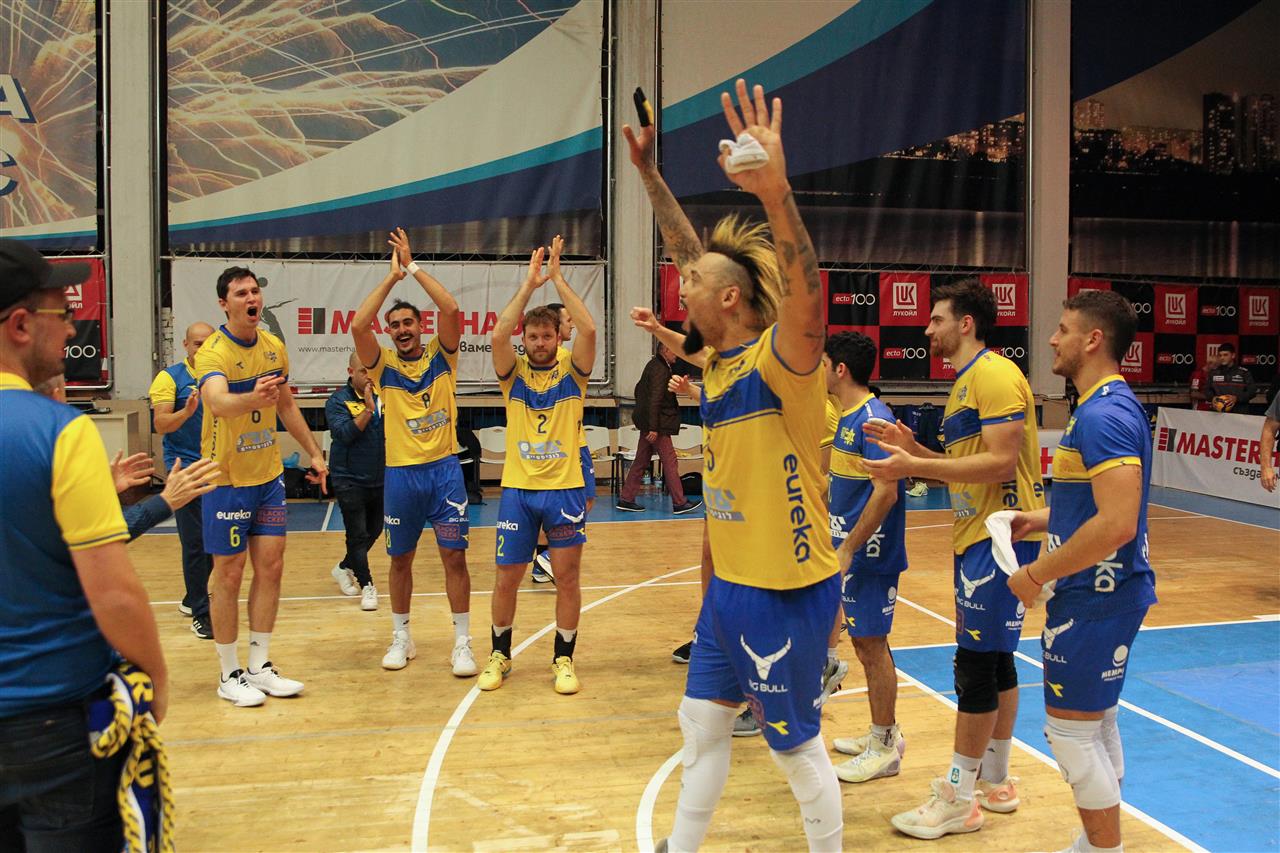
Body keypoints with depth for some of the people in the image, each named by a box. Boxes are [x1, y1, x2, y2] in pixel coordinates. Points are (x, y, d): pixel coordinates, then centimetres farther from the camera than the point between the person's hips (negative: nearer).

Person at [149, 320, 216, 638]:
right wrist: (187, 411, -30)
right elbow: (161, 424, -13)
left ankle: (192, 599, 30)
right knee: (195, 543, -5)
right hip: (186, 468, -5)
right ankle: (200, 613, 2)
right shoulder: (170, 377, -4)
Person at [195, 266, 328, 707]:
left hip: (268, 473, 6)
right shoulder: (213, 352, -17)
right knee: (228, 573, 2)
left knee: (271, 567, 8)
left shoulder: (274, 347, 4)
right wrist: (252, 398, -57)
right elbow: (218, 403, -38)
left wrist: (313, 453, 15)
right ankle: (229, 675, 14)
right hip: (227, 477, -6)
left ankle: (260, 667, 20)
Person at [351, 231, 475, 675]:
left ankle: (462, 643, 5)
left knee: (454, 555, -2)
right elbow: (358, 324, -15)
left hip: (444, 469, -1)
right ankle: (401, 637, 26)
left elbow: (450, 309, -14)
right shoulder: (383, 364, 2)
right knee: (400, 559, 11)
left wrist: (414, 266, -10)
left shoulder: (441, 355, 2)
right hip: (400, 472, 1)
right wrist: (393, 274, -11)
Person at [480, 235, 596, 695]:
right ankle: (499, 655, 25)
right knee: (506, 579, 7)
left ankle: (563, 660, 18)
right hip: (518, 489, 1)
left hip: (565, 489, -1)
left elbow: (588, 329, -17)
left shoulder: (571, 370, 0)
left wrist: (557, 277, -13)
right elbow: (498, 334, -17)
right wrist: (530, 282, -13)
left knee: (567, 577, 3)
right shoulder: (514, 373, 2)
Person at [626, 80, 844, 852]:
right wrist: (650, 174, 13)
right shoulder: (719, 359, 4)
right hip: (731, 583, 9)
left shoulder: (779, 361, -18)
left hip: (788, 593, -8)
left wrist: (775, 193, -53)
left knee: (798, 745, 7)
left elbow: (806, 298, -40)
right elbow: (695, 255, 13)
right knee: (702, 723, 20)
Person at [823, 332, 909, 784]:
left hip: (868, 553, -10)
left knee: (871, 643, -1)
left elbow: (886, 492, -25)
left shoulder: (872, 418, -18)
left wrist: (848, 548, -22)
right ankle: (884, 733, 28)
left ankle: (884, 748, 10)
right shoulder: (847, 415, 11)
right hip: (849, 548, 10)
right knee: (865, 641, 16)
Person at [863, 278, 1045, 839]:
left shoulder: (995, 375, -14)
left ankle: (958, 799, 1)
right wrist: (913, 449, 7)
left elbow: (1000, 462, -23)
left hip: (1000, 536, -10)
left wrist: (914, 466, -22)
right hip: (976, 535, 10)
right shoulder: (965, 383, 17)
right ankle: (994, 781, 26)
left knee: (976, 661, -7)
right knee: (993, 658, 15)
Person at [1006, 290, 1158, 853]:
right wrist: (1044, 520, 13)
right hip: (1103, 593, 11)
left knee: (1071, 729, -1)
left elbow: (1116, 524, -30)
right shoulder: (1110, 406, 12)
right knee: (1096, 723, 19)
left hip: (1095, 598, -11)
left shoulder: (1103, 414, -21)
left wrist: (1038, 575, -21)